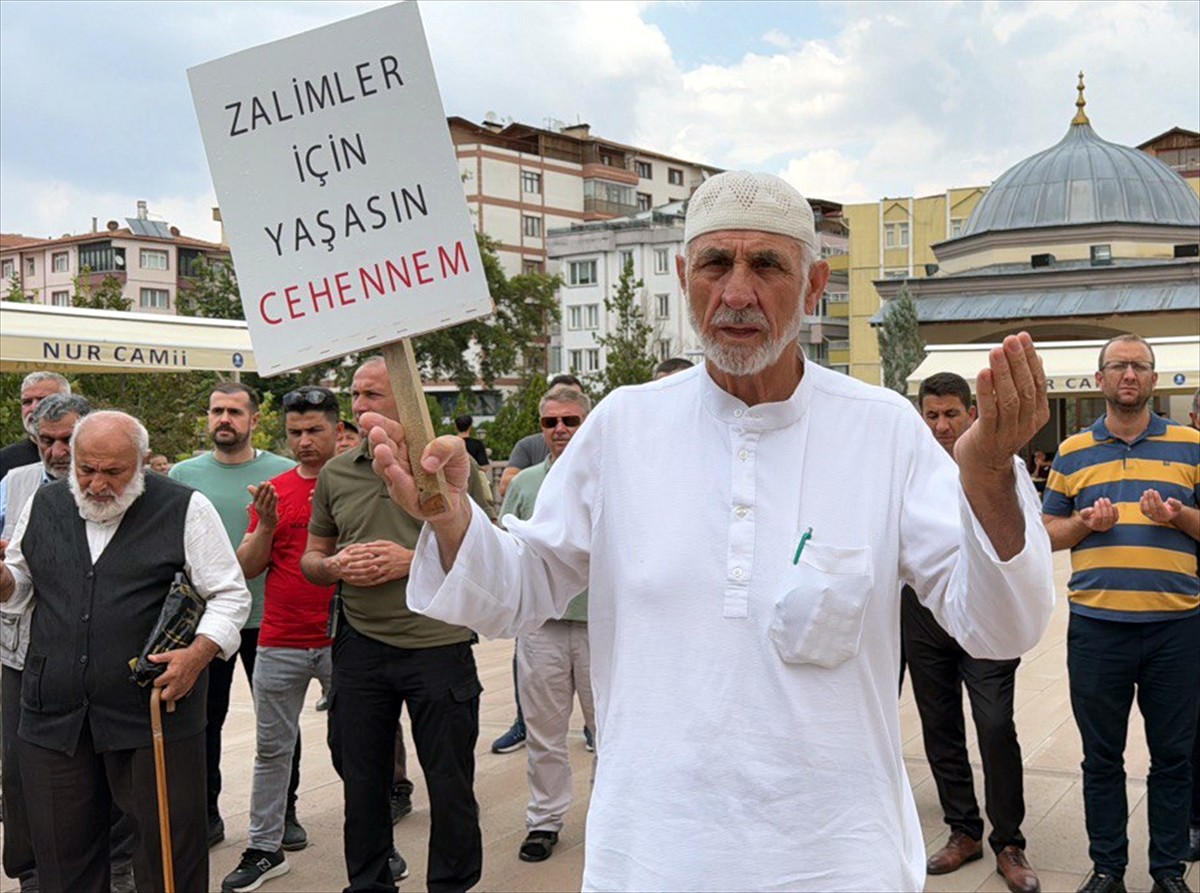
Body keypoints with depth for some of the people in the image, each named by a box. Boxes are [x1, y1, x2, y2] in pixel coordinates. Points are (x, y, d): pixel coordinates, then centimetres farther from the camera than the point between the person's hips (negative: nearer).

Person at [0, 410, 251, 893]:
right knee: (63, 853, 12)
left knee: (169, 851, 3)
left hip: (154, 714, -4)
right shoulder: (44, 505, 10)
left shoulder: (185, 509, -4)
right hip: (54, 714, 4)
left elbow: (230, 595, -2)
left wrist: (197, 654, -18)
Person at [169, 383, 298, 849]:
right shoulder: (183, 474, 3)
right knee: (204, 719, 10)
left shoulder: (285, 473, -1)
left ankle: (284, 812, 24)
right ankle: (206, 814, 26)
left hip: (268, 618, -1)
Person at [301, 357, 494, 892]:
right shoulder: (335, 473, 9)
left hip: (438, 643, -3)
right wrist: (336, 567, -7)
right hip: (360, 645, 4)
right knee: (361, 778, 15)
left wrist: (411, 560, -15)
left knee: (449, 781, 7)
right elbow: (310, 558, 17)